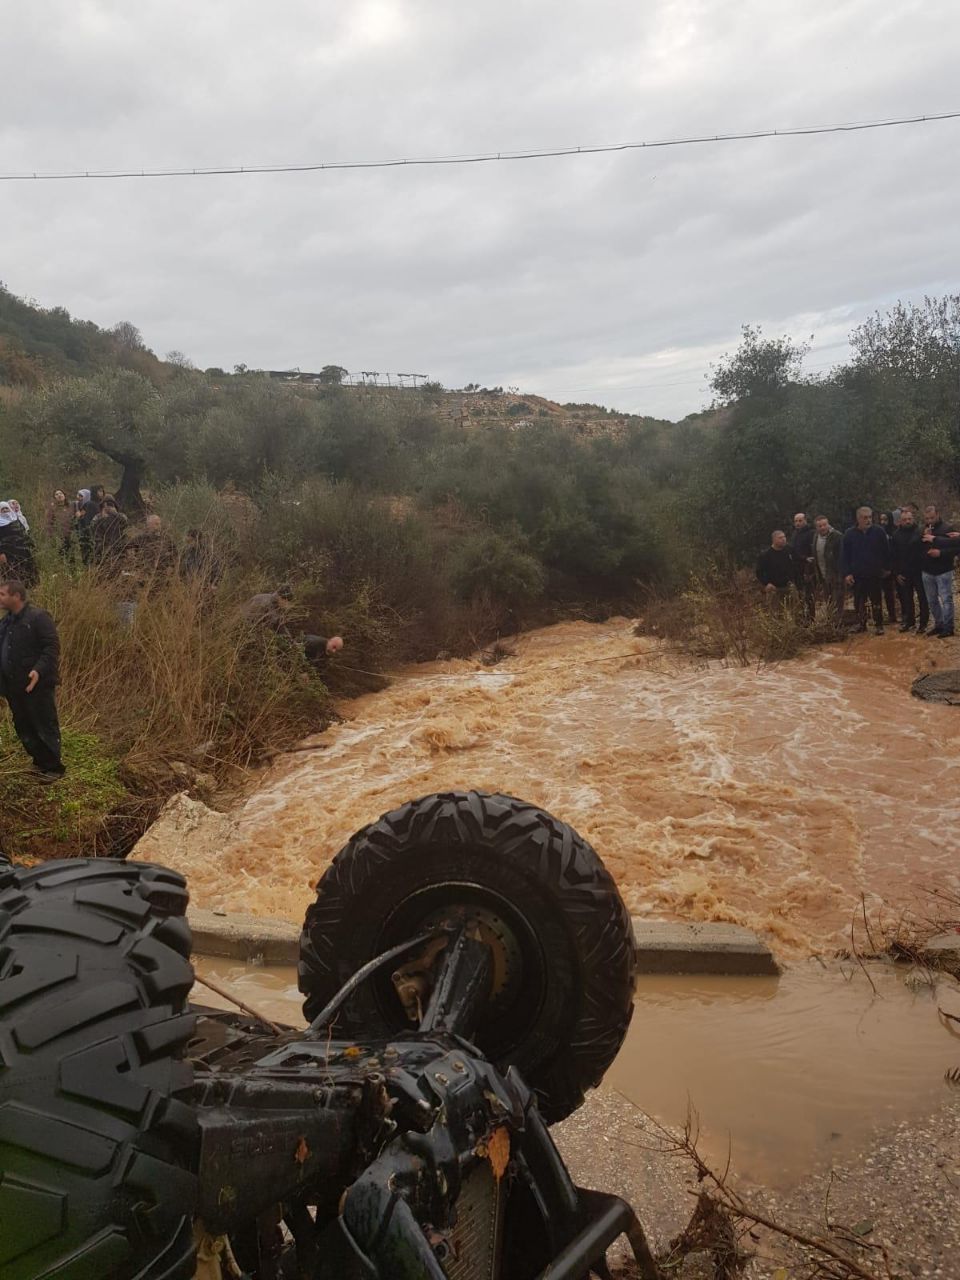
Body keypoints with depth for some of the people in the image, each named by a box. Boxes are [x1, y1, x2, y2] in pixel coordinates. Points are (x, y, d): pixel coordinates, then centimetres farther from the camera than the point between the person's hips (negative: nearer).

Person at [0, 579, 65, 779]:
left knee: (45, 726, 0)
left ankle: (54, 767, 9)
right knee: (23, 727, 15)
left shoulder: (37, 617, -13)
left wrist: (39, 670, -29)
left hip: (37, 684, -8)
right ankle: (39, 762, 28)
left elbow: (52, 646, -18)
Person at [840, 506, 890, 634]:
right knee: (859, 602, 7)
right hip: (857, 576, 1)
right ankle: (861, 624, 19)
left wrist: (887, 568, 4)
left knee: (877, 601, 4)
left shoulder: (878, 532, -2)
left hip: (875, 574, -1)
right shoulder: (849, 534, -2)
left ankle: (878, 625, 13)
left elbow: (886, 552, 4)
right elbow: (844, 556, 0)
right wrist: (846, 573, -7)